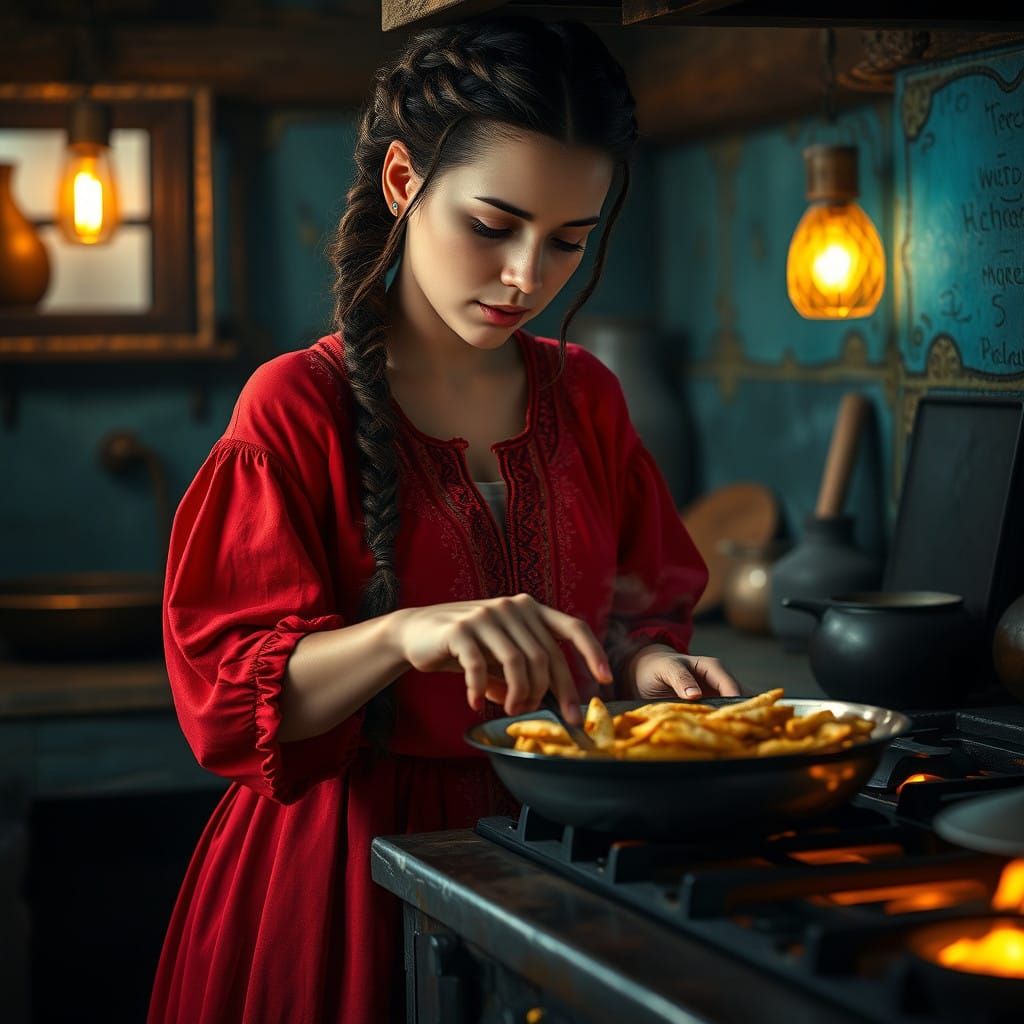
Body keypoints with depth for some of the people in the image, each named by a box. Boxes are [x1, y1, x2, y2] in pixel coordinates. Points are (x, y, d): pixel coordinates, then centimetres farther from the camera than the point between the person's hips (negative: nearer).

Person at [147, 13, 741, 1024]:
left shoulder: (584, 396, 4)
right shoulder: (298, 407, -11)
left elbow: (639, 609, 12)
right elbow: (226, 693, -17)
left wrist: (649, 666, -11)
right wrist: (401, 636, -34)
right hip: (352, 856, -4)